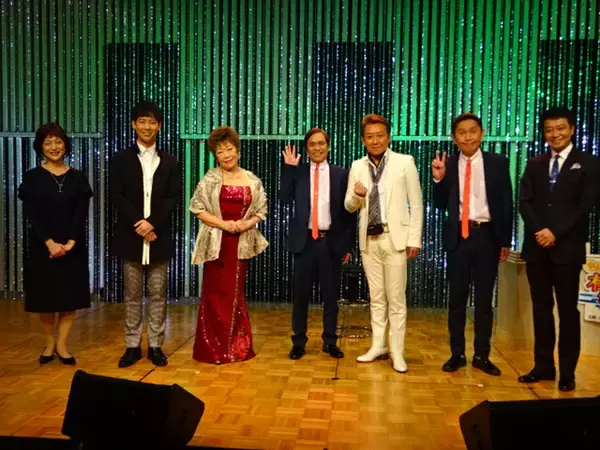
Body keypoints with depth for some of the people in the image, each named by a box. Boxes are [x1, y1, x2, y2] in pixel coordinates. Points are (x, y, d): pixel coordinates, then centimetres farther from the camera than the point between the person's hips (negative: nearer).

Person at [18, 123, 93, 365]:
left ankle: (62, 345, 13)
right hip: (42, 247, -1)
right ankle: (49, 343, 22)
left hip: (73, 247, 1)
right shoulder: (32, 177, 2)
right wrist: (49, 242, -18)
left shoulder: (78, 178, 5)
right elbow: (31, 215, -6)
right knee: (45, 296, 5)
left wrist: (70, 242, -16)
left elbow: (81, 214, -2)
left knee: (70, 296, 2)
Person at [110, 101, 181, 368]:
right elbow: (117, 196, -2)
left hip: (159, 236, 0)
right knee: (132, 295, 7)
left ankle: (155, 346, 14)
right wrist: (138, 225, -13)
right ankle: (132, 346, 16)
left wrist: (152, 223, -14)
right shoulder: (121, 159, 6)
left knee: (157, 295, 5)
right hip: (130, 236, 0)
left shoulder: (169, 162, 8)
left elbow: (173, 198, -1)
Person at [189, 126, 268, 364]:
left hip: (241, 243, 3)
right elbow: (197, 207, -5)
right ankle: (213, 349, 11)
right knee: (216, 294, 1)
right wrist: (223, 223, -15)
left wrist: (247, 223, -11)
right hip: (217, 242, -2)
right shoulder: (210, 179, -1)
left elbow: (261, 210, 8)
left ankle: (236, 347, 21)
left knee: (236, 294, 11)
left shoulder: (252, 180, 6)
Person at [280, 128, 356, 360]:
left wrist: (348, 244, 2)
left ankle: (330, 341, 23)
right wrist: (289, 168, -8)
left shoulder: (341, 174, 4)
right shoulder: (298, 172, 6)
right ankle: (299, 342, 19)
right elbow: (285, 199, -5)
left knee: (331, 294, 9)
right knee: (301, 294, 6)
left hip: (331, 241, 0)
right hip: (305, 240, 0)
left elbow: (349, 211, 5)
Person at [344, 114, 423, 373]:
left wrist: (414, 239, -7)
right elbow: (349, 207, 10)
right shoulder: (357, 167, 7)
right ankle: (378, 345, 23)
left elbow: (416, 203, -2)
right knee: (376, 296, 12)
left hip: (395, 237, -3)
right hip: (369, 238, 4)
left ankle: (396, 351, 12)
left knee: (396, 297, 2)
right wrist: (356, 195, -13)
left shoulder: (405, 162, -3)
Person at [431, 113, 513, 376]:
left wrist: (506, 241, 1)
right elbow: (441, 206, 3)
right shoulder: (447, 165, 2)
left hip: (487, 235, 0)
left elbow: (506, 203, 3)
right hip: (458, 236, 0)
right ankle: (457, 354, 19)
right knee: (457, 297, 7)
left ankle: (482, 356, 21)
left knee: (484, 298, 9)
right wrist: (438, 179, -13)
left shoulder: (498, 163, 1)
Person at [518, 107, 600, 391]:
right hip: (536, 247, 3)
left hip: (567, 247, -3)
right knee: (541, 307, 8)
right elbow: (525, 202, 4)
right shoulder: (535, 165, 13)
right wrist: (538, 231, -11)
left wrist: (555, 232, -14)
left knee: (568, 310, 3)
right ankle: (543, 365, 17)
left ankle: (567, 371, 12)